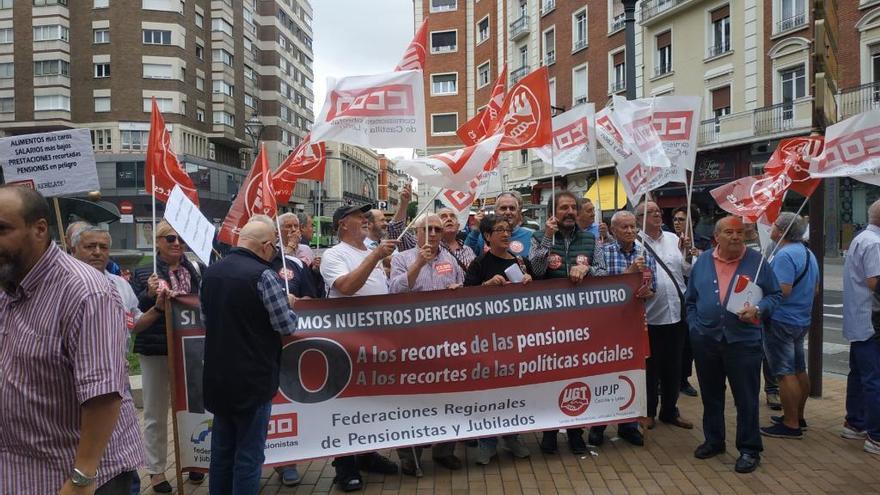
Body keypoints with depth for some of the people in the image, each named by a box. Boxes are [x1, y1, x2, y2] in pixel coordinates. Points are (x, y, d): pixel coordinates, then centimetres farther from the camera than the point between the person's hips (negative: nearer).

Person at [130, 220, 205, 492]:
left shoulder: (194, 270, 3)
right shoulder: (143, 271, -5)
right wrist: (149, 294, -24)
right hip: (155, 349, -3)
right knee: (156, 413, 8)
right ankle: (156, 469, 21)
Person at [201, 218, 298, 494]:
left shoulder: (211, 272, 6)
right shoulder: (263, 275, -18)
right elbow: (287, 326, -14)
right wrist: (289, 304, 4)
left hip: (217, 377, 7)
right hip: (252, 378, -7)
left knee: (221, 450, 18)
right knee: (249, 455, 3)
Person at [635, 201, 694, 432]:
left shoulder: (673, 239, 9)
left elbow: (688, 270, 9)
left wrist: (687, 252, -7)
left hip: (677, 313, 5)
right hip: (652, 315, -5)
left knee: (673, 367, 15)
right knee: (651, 367, 8)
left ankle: (669, 411, 30)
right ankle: (649, 412, 24)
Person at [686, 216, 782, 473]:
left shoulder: (756, 261, -2)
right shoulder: (703, 261, 6)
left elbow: (775, 294, 2)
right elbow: (691, 299, 13)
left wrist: (758, 310, -16)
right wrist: (694, 326, 5)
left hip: (743, 340, -3)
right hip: (705, 339, 3)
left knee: (746, 399, 1)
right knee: (711, 395, 15)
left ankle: (749, 449, 15)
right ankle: (713, 440, 31)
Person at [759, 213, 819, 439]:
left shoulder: (785, 255, -19)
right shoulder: (808, 253, 12)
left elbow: (783, 290, -26)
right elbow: (815, 289, 19)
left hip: (781, 321, -10)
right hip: (802, 320, 10)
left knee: (785, 373, -5)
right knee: (799, 370, 16)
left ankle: (791, 425, 0)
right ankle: (798, 417, 27)